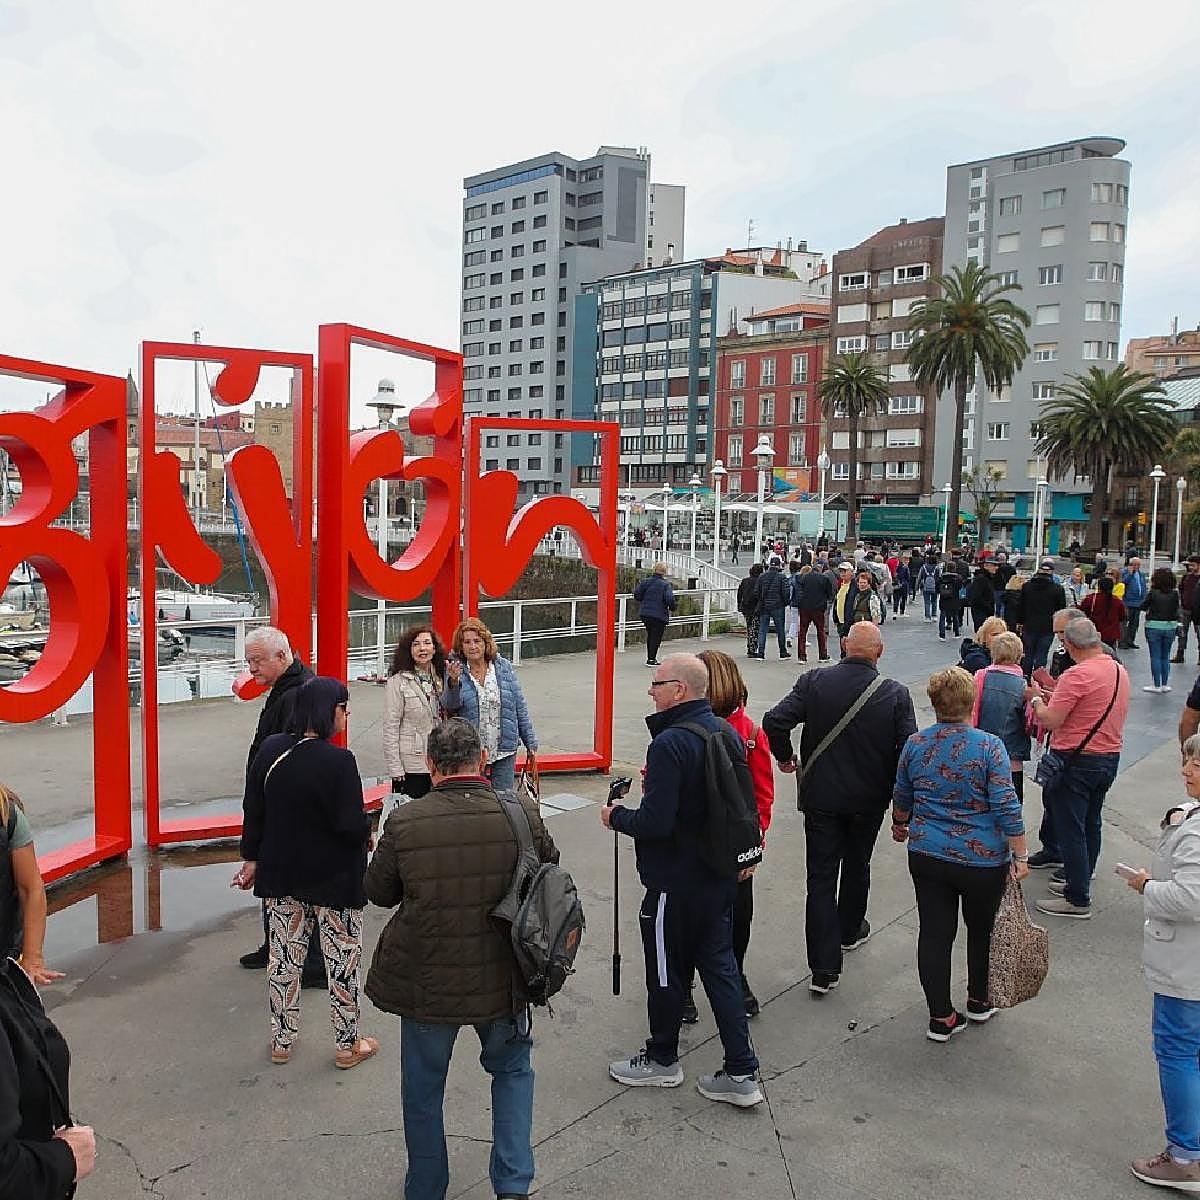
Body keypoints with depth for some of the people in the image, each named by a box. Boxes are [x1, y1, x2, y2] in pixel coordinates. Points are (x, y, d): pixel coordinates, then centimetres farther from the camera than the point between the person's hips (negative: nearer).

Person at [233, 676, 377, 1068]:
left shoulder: (269, 751, -5)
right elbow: (352, 826, -23)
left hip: (282, 874, 6)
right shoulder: (338, 761, -24)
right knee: (342, 959, 11)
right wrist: (368, 831, -1)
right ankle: (347, 1045, 24)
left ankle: (281, 1040, 31)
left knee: (284, 956, 17)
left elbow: (253, 811, 3)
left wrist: (252, 858, 14)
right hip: (334, 878, -5)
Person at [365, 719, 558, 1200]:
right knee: (512, 1069, 27)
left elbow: (379, 892, -3)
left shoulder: (404, 822, -20)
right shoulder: (522, 814, -17)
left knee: (423, 1088, 23)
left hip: (426, 982, -1)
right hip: (503, 980, 1)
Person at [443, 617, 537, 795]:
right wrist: (453, 682, -38)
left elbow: (520, 707, 5)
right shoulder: (455, 670, -5)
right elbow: (449, 706, -19)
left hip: (505, 750, 1)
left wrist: (530, 742, 6)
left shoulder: (504, 668, 0)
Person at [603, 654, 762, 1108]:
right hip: (721, 875, 8)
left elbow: (655, 823, -27)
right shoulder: (727, 732, 2)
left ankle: (662, 1060, 31)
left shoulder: (670, 743, -24)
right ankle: (741, 1073, 19)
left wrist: (616, 816, -7)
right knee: (719, 966, 15)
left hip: (675, 881, -8)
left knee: (667, 970, 12)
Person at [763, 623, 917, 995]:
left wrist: (785, 756, 2)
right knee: (856, 865, 24)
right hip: (869, 799, 1)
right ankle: (850, 931, 46)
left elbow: (774, 721, -17)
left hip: (820, 796, -1)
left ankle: (824, 968, 3)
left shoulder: (813, 682, -11)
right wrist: (898, 795, 3)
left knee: (821, 877, 5)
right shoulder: (895, 694, -11)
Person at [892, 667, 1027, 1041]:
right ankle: (979, 1002, 36)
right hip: (983, 860, -2)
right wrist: (1020, 856, -8)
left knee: (934, 932, 8)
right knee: (982, 928, 19)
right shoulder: (989, 747, -14)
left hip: (927, 855, 2)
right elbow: (1006, 806, -16)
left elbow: (901, 797, 10)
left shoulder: (915, 744, -2)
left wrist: (900, 825, 28)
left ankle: (941, 1018, 14)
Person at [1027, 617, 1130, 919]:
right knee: (1090, 824, 19)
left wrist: (1036, 698, -4)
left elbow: (1049, 721, -22)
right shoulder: (1120, 671, 7)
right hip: (1110, 758, 9)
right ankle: (1079, 883, 33)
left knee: (1070, 829, 0)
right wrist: (1052, 693, 16)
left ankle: (1077, 900, 6)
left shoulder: (1078, 675, -21)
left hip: (1077, 761, -9)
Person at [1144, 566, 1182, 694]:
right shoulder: (1175, 593, -5)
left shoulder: (1153, 593, -12)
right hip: (1170, 627, 3)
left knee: (1155, 657, 4)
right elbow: (1177, 610, 2)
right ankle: (1164, 685, 17)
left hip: (1154, 627, -3)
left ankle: (1156, 685, 6)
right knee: (1165, 657, 13)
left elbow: (1143, 607, -3)